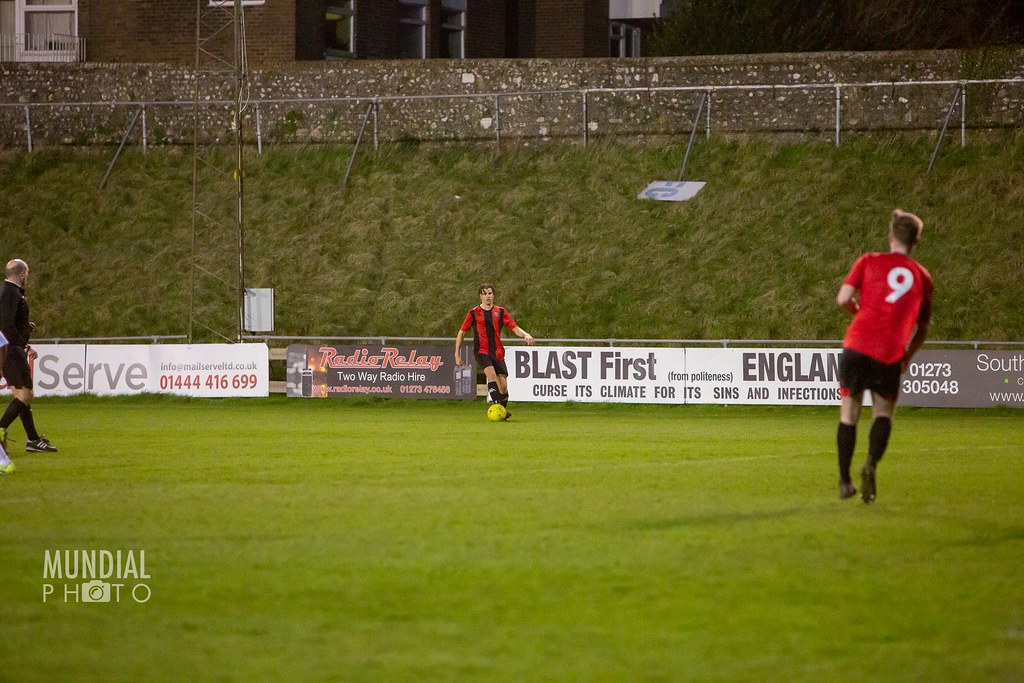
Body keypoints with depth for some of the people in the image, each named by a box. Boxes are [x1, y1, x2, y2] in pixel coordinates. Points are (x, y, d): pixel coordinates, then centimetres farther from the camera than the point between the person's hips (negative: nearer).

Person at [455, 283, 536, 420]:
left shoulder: (500, 312, 8)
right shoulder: (474, 313, 3)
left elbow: (515, 328, 7)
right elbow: (461, 333, 10)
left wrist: (526, 335, -15)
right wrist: (457, 354, 6)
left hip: (498, 353, 3)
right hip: (481, 351, -3)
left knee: (503, 386, -4)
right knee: (491, 374, -29)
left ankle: (503, 412, 17)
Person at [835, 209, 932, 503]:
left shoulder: (868, 262, 5)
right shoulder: (922, 276, 11)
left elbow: (843, 298, -4)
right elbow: (922, 329, 16)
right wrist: (907, 357, 31)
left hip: (857, 344, 0)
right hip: (891, 354, 0)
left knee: (849, 412, 11)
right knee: (883, 412, 11)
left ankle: (845, 481, 13)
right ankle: (871, 464, -15)